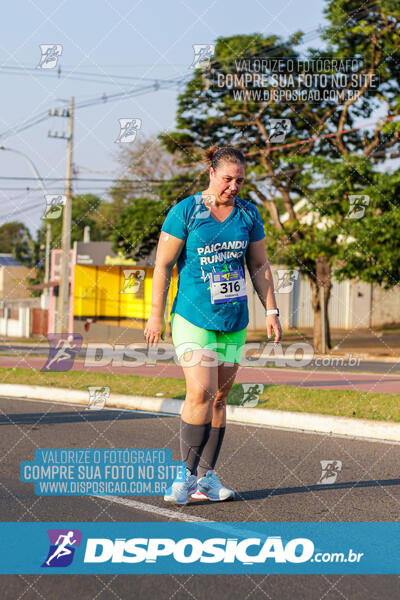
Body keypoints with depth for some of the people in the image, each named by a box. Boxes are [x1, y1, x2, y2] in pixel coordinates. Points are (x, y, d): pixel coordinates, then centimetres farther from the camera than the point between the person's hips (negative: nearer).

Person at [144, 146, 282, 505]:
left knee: (219, 398, 6)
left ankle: (206, 477, 12)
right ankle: (187, 472, -7)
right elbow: (163, 265, -4)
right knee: (201, 393, -17)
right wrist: (157, 315, -6)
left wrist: (271, 311, 8)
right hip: (193, 317, -5)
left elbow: (260, 266, 14)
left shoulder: (248, 214, 7)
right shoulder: (185, 211, -6)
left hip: (234, 320, 5)